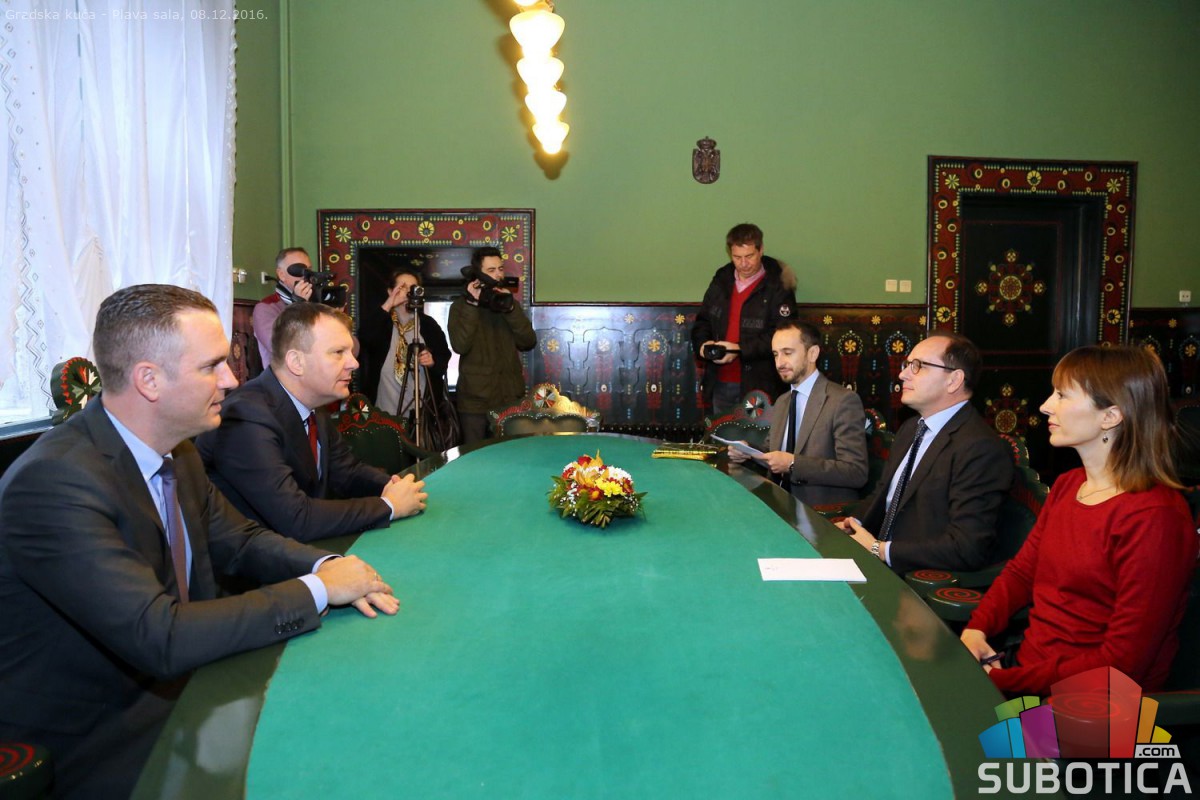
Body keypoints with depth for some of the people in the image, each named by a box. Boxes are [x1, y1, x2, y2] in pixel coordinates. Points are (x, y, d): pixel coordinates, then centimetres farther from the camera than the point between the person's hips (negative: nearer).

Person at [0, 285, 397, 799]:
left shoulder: (175, 451, -1)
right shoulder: (54, 482, -27)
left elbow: (240, 541, 9)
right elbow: (160, 639, -31)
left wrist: (327, 566, -11)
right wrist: (317, 590, -24)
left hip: (171, 683, 8)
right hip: (86, 743, -7)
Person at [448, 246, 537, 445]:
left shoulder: (509, 302, 12)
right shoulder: (461, 306, 1)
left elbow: (528, 343, 0)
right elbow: (460, 346, -15)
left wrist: (510, 308, -11)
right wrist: (472, 304, -15)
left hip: (511, 398, 3)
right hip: (475, 400, -3)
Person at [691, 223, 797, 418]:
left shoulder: (778, 286, -8)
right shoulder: (721, 281, 10)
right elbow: (702, 320, 17)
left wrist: (740, 350, -23)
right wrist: (703, 343, -4)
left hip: (758, 386, -5)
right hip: (719, 383, 5)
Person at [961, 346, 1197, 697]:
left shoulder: (1153, 517, -18)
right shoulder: (1066, 486, 9)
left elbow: (1124, 661, -19)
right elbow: (1021, 570, 14)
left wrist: (1004, 681, -20)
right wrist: (976, 629, -5)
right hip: (1023, 663, 7)